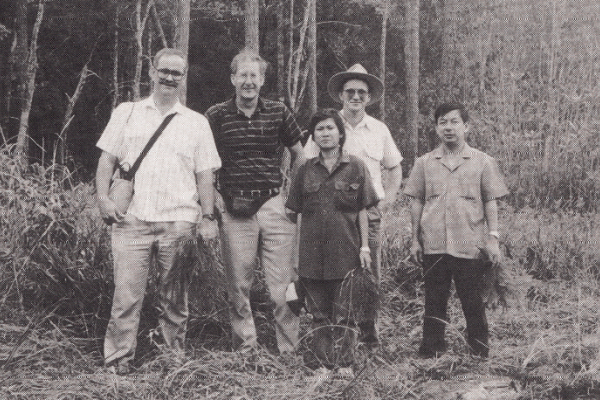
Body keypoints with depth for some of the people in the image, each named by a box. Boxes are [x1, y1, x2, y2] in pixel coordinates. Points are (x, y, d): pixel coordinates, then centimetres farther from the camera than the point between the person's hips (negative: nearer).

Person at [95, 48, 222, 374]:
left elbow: (204, 174, 11)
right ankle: (117, 360, 4)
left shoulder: (197, 123, 13)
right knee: (126, 293, -6)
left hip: (179, 222, 1)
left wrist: (208, 218, 3)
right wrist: (103, 197, -4)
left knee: (175, 298, 5)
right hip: (131, 219, 0)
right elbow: (107, 159, 11)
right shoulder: (126, 113, 13)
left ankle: (173, 359, 15)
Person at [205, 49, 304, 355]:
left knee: (284, 283, 0)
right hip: (234, 210, 0)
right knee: (238, 285, 5)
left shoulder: (279, 113, 5)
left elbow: (299, 155, 18)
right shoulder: (216, 116, 2)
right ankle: (244, 347, 18)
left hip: (274, 206, 1)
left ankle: (290, 349, 10)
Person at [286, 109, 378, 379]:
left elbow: (362, 211, 6)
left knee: (343, 311, -1)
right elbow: (299, 213, 12)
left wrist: (364, 246, 0)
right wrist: (297, 253, 8)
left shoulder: (355, 167, 5)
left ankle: (345, 363, 9)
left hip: (345, 250, -2)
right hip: (313, 251, 2)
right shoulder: (306, 170, 10)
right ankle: (324, 363, 12)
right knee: (318, 311, 5)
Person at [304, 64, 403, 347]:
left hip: (369, 212, 2)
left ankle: (370, 336, 9)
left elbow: (395, 168, 20)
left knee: (370, 275, -1)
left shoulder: (379, 130, 12)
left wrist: (387, 198, 6)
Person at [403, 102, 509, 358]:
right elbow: (416, 203, 11)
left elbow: (490, 202, 5)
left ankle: (479, 348, 17)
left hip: (469, 244, -1)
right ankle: (431, 347, 17)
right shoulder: (424, 163, 8)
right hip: (433, 244, 2)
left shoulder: (482, 162, 4)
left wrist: (493, 238, -1)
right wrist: (415, 240, 8)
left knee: (472, 299, 3)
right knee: (434, 299, 7)